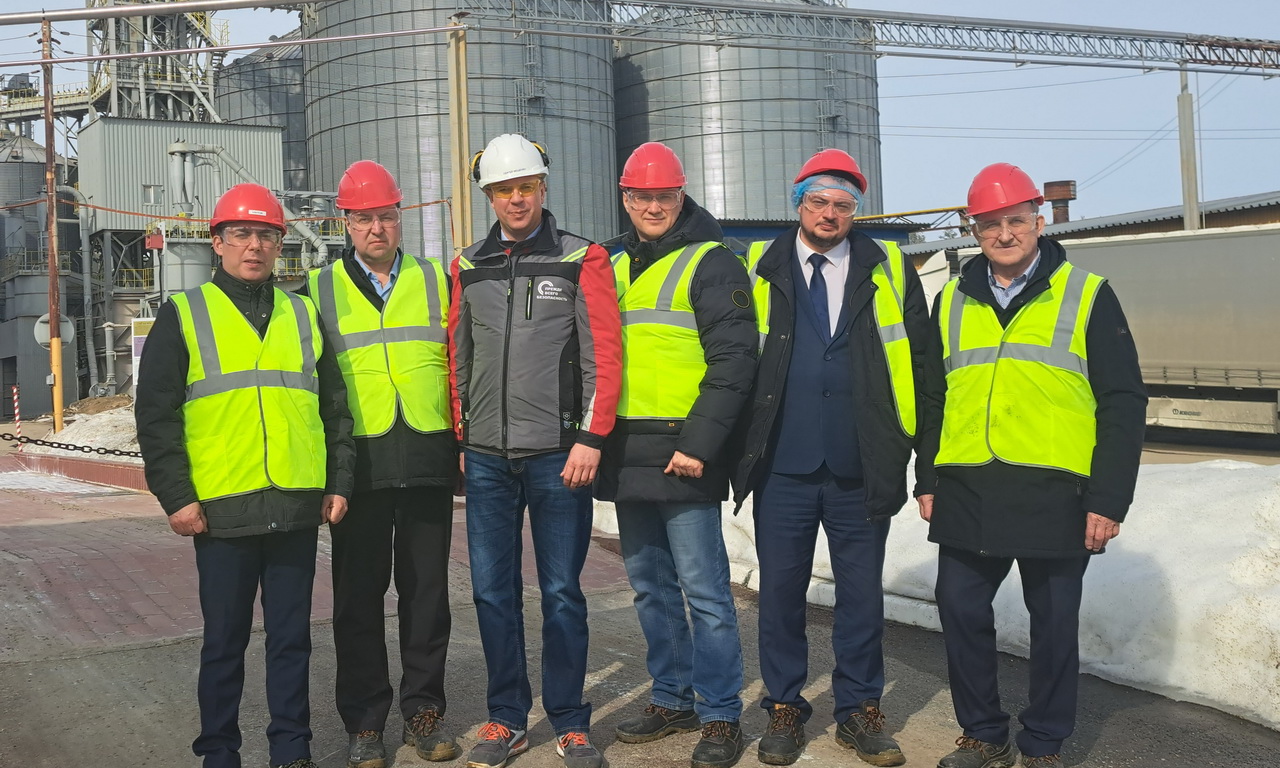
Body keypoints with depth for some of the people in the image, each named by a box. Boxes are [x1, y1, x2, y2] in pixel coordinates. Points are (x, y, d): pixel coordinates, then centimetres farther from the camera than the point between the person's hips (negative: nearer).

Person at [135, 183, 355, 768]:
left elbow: (335, 407, 15)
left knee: (292, 636, 10)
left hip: (298, 508, 3)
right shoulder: (182, 316, 4)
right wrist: (176, 496, -7)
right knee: (224, 640, 7)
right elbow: (155, 415, 0)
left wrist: (338, 483, 8)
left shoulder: (303, 315, 13)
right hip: (222, 510, -2)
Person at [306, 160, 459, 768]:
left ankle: (424, 710, 20)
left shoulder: (437, 280, 11)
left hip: (428, 459, 1)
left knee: (426, 589, 7)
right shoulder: (322, 290, 8)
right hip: (359, 462, 0)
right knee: (359, 593, 5)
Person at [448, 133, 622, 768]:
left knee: (561, 592, 4)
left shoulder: (581, 260, 0)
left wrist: (591, 439, -11)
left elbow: (604, 355, -5)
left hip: (559, 455, -3)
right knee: (493, 591, 8)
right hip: (486, 457, 3)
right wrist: (459, 441, 10)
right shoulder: (467, 268, 10)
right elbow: (457, 360, 14)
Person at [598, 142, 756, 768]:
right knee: (650, 587, 14)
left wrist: (699, 444, -17)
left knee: (703, 589, -3)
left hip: (682, 456, -7)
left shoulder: (710, 263, -3)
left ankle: (721, 716, 9)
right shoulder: (613, 269, 17)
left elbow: (734, 359, -12)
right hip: (627, 457, 7)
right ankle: (672, 699, 27)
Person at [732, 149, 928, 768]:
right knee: (780, 592, 8)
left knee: (862, 594, 9)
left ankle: (858, 711, 24)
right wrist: (742, 443, 0)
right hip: (783, 468, 0)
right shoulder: (757, 270, 4)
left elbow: (919, 357, 9)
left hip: (862, 471, 1)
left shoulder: (890, 270, 7)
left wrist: (903, 439, 3)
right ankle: (785, 709, 23)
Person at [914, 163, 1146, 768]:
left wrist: (1108, 499, -8)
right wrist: (926, 481, 10)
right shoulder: (953, 302, 11)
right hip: (966, 493, 3)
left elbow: (1123, 404, -2)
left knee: (1054, 624, 8)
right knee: (961, 612, 7)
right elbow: (933, 397, 15)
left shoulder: (1088, 297, 0)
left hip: (1054, 496, -3)